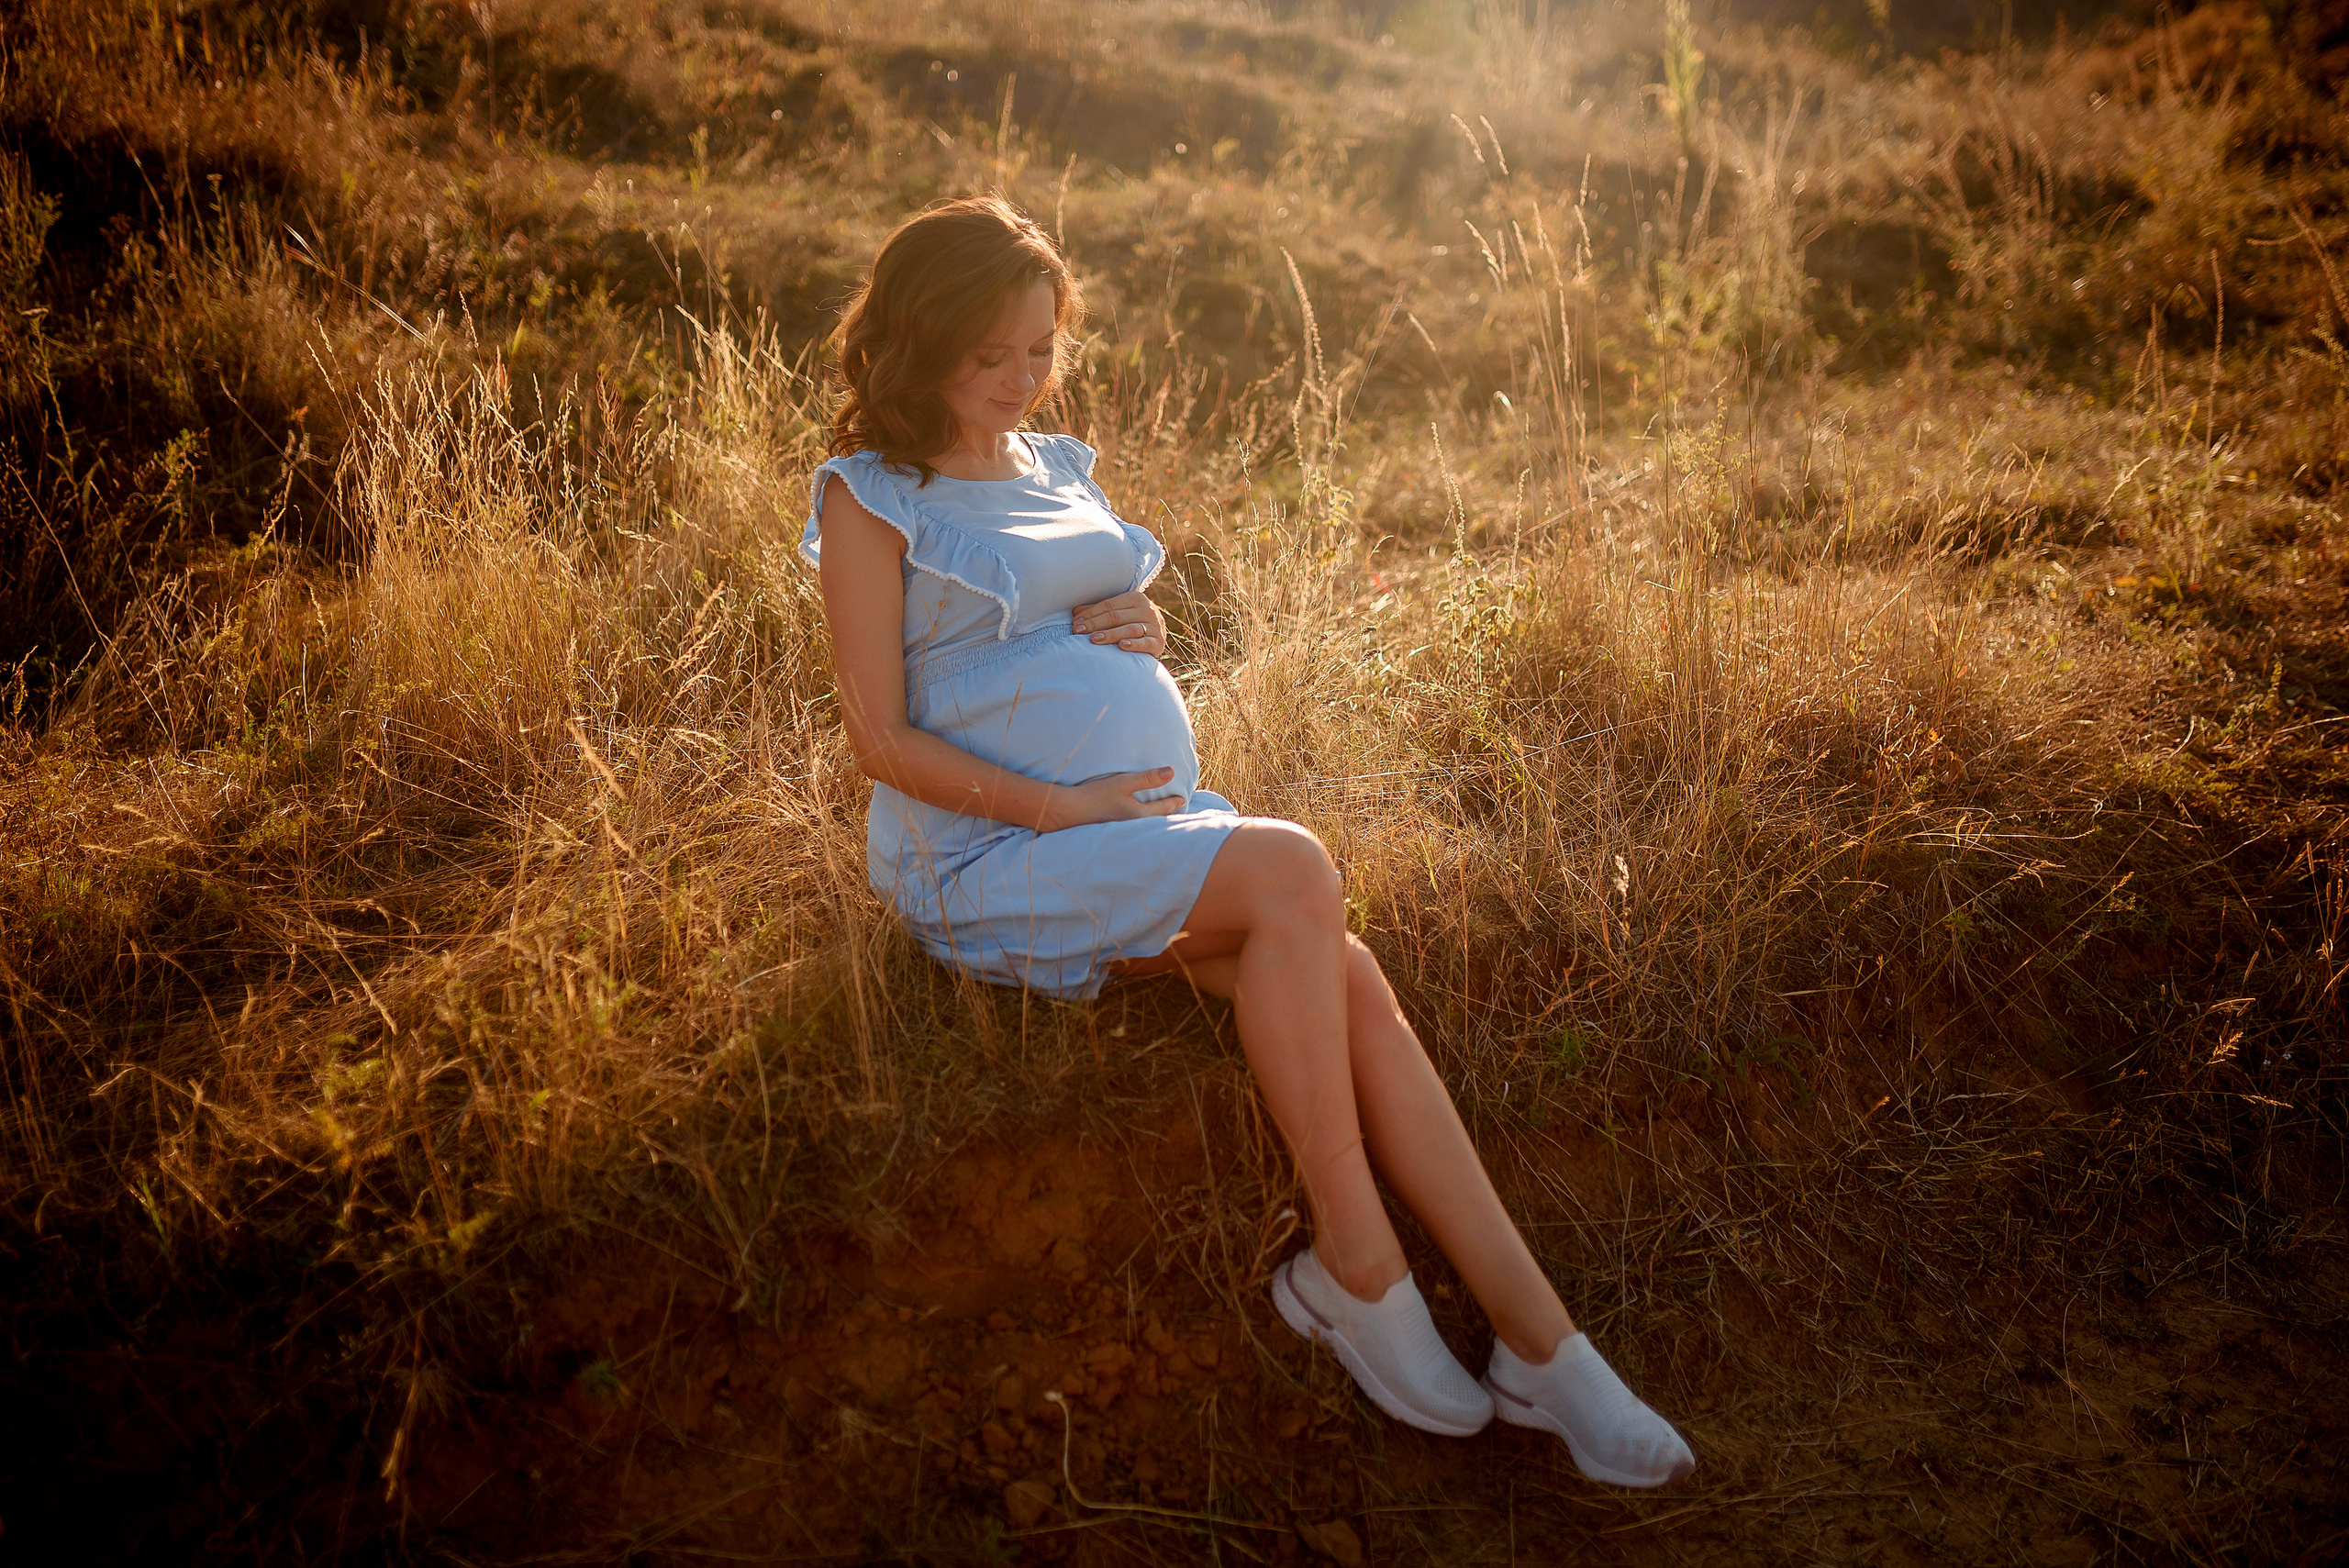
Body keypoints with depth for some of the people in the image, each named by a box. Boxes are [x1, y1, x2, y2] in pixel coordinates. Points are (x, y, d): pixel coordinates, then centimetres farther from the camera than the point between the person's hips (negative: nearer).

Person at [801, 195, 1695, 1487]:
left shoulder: (1061, 467, 19)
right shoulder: (868, 498, 0)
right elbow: (881, 738, -8)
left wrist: (1145, 633, 3)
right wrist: (1061, 809, -17)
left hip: (1152, 815, 6)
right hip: (985, 855, -6)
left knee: (1349, 982, -19)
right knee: (1292, 871, -29)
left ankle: (1539, 1342, -17)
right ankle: (1355, 1267, -17)